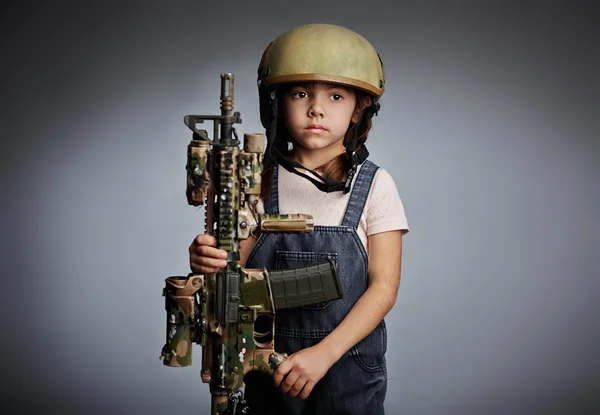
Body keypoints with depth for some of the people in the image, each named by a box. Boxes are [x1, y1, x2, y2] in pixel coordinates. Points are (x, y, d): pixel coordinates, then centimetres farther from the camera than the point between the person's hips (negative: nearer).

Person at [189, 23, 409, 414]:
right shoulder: (261, 183, -1)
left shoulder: (373, 184, -7)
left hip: (349, 370, -1)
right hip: (270, 368, 2)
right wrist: (210, 262, -27)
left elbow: (384, 287, -9)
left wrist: (324, 353, -20)